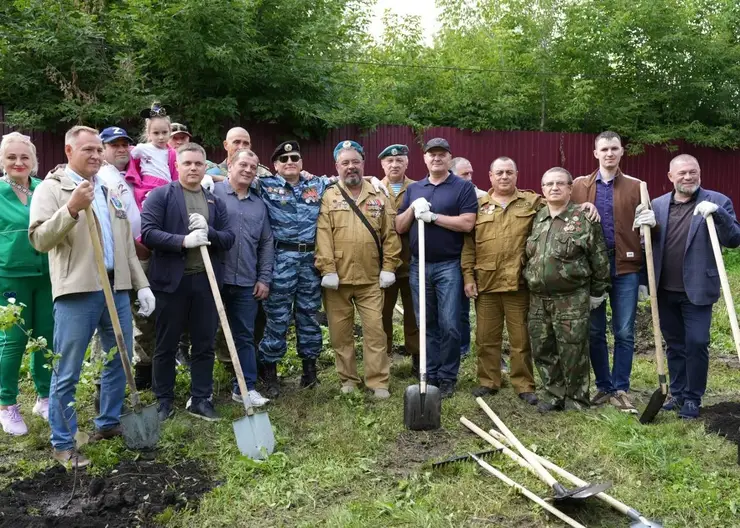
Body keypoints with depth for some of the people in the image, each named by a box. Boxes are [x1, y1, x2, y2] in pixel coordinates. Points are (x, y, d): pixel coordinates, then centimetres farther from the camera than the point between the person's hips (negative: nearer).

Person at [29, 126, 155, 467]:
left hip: (116, 287, 7)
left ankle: (108, 425, 31)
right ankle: (63, 444, 14)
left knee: (119, 361, 14)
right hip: (77, 291, -6)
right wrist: (72, 208, -24)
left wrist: (142, 285, 14)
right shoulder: (51, 188, -2)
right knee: (67, 373, 1)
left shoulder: (110, 192, 17)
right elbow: (39, 240, -13)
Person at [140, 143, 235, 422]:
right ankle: (164, 400, 21)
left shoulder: (216, 202, 14)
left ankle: (201, 400, 21)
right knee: (166, 346, 8)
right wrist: (183, 240, -21)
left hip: (207, 281, 4)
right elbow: (148, 233, -10)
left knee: (204, 345, 9)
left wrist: (208, 232, -13)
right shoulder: (160, 195, 0)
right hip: (172, 280, -3)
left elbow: (229, 238, 7)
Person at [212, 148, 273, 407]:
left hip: (246, 283, 4)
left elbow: (266, 243, 15)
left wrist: (264, 278, 9)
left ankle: (246, 387, 20)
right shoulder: (212, 192, -1)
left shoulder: (259, 204, 14)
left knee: (245, 336, 10)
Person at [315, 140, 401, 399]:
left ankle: (378, 381, 11)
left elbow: (390, 235, 7)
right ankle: (348, 378, 23)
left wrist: (388, 267, 0)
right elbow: (322, 237, -6)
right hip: (337, 277, -1)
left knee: (375, 329, 2)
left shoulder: (379, 198, 9)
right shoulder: (328, 198, 2)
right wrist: (327, 269, -13)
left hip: (371, 278, 1)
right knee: (340, 332, 8)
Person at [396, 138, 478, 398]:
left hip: (449, 266, -4)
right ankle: (429, 374, 19)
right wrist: (412, 208, -8)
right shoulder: (413, 189, 13)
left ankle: (447, 377, 11)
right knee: (426, 325, 10)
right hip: (418, 265, 4)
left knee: (449, 325, -2)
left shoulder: (463, 187, 0)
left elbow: (467, 223, -13)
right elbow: (399, 227, 10)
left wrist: (432, 216, -14)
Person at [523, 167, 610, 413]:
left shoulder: (584, 220, -5)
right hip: (538, 299, 5)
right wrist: (529, 282, 16)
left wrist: (597, 292, -2)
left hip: (572, 300, -5)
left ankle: (577, 398, 18)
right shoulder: (536, 219, 10)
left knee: (573, 351, 1)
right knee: (542, 349, 10)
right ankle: (554, 395, 24)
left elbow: (599, 260, -3)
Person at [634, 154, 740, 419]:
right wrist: (649, 226, -13)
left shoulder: (717, 202, -3)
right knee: (674, 345, 14)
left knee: (696, 344, -2)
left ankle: (693, 398, 14)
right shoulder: (658, 205, 7)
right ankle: (677, 394, 27)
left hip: (697, 290, -4)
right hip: (666, 290, 4)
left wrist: (717, 213, -25)